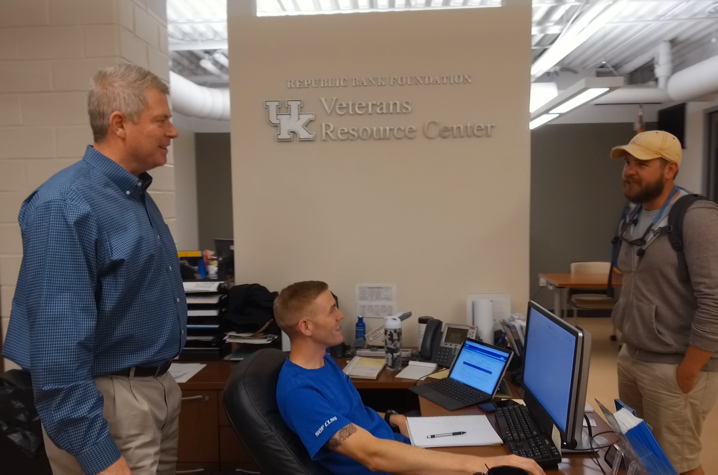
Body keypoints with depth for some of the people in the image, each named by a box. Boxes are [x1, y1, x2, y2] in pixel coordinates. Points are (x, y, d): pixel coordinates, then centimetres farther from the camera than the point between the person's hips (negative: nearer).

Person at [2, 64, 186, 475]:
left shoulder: (138, 195, 7)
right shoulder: (66, 206, -21)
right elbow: (59, 344, -25)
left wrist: (160, 379, 19)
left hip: (160, 388, 9)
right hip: (109, 403, -9)